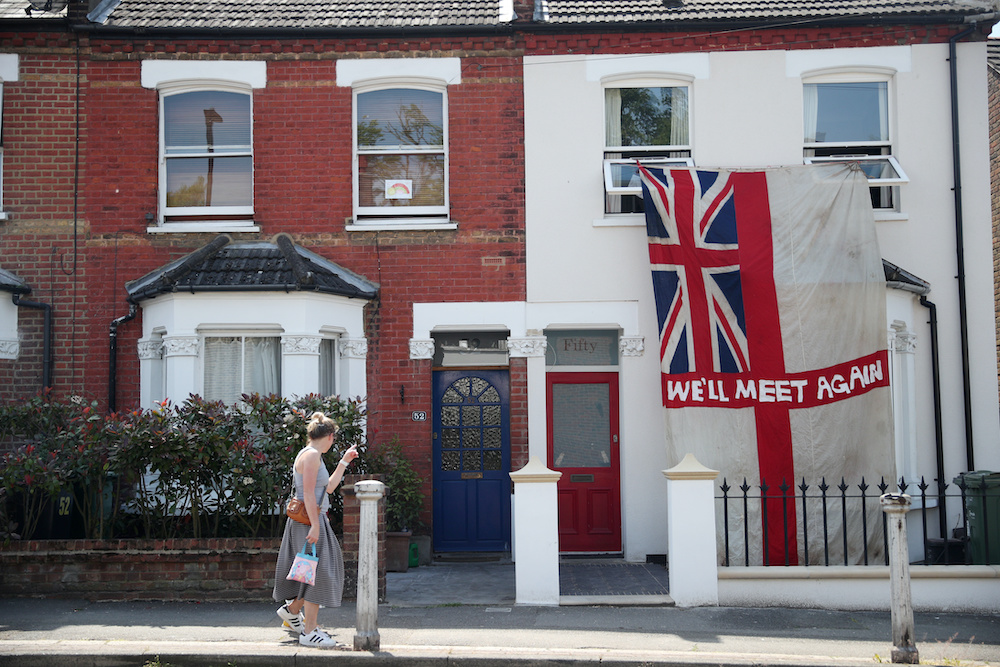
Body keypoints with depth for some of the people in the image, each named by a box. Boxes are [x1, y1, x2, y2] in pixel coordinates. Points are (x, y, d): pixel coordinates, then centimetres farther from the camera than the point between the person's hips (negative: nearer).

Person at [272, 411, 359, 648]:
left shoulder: (314, 455, 17)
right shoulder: (311, 455, -14)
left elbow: (328, 488, 23)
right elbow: (308, 494, -21)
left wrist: (344, 462, 25)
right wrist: (315, 525, -25)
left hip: (314, 520, 10)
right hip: (309, 521, -10)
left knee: (319, 572, 18)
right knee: (318, 574, -5)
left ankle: (292, 610, 32)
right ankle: (308, 632, 0)